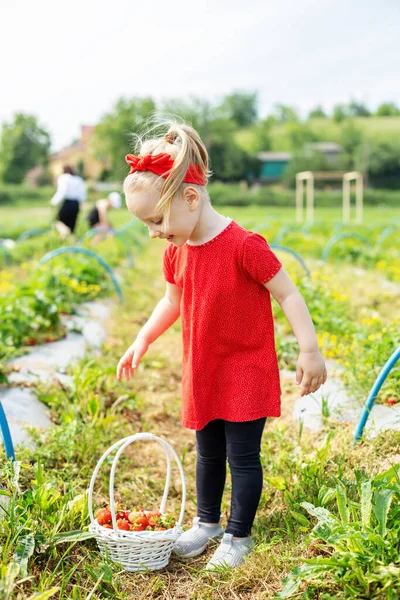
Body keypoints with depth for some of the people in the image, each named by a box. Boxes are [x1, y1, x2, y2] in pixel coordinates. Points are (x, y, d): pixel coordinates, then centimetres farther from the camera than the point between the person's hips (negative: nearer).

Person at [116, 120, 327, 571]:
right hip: (201, 372, 7)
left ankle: (238, 535, 22)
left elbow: (288, 294, -18)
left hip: (246, 372, -6)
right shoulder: (176, 251, -1)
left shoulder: (243, 245, -24)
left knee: (242, 457, 5)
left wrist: (309, 351, -18)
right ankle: (207, 522, 38)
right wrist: (142, 341, 8)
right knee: (208, 453, 20)